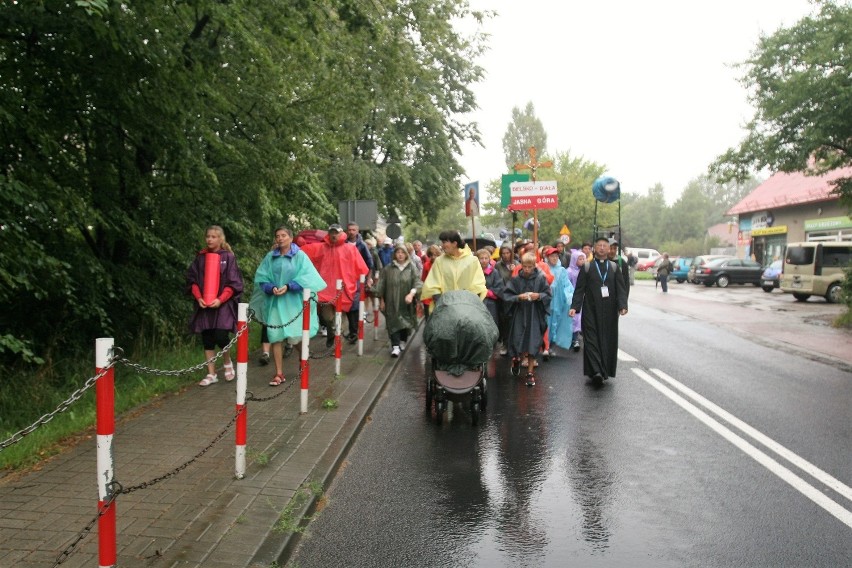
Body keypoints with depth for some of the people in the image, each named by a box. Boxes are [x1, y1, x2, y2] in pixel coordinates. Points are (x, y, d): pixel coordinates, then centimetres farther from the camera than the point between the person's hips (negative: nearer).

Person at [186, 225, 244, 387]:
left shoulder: (228, 257, -2)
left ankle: (228, 363, 15)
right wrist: (198, 297, -7)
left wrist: (220, 299, -16)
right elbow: (192, 280, 8)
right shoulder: (200, 257, 7)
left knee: (220, 336, -15)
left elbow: (233, 283, -5)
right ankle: (211, 374, 16)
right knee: (207, 340, 6)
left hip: (223, 304, -4)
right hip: (204, 305, 4)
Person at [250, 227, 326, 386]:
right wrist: (271, 288, -14)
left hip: (294, 300, -2)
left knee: (297, 336, 0)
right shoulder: (270, 257, 7)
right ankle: (279, 374, 4)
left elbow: (306, 277, -7)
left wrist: (288, 286, -18)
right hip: (275, 302, 2)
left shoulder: (300, 255, 0)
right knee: (276, 336, -3)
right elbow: (261, 277, 5)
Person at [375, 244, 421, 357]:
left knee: (405, 322, 10)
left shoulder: (411, 268, 0)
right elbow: (381, 285, 7)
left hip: (406, 303, 1)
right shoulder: (388, 268, 2)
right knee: (394, 322, -7)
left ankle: (403, 342, 29)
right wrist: (381, 300, 6)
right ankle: (395, 346, -9)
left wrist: (411, 293, -25)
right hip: (392, 302, -1)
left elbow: (417, 282, -8)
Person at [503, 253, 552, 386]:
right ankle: (518, 357, 36)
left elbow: (548, 294, 0)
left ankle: (530, 372, 12)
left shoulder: (541, 278, -4)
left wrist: (539, 296, -18)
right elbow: (506, 295, -4)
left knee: (533, 344, 0)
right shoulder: (515, 279, -3)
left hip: (535, 315, 0)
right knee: (518, 341, 1)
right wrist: (518, 297, -20)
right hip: (519, 315, 1)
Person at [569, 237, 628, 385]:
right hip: (591, 310, -2)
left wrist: (623, 306, -13)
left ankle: (605, 371, 16)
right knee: (591, 339, -9)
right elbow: (579, 289, 0)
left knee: (608, 341, 5)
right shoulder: (587, 267, 4)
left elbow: (621, 288, 2)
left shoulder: (614, 267, 8)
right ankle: (596, 371, -14)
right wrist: (575, 307, -11)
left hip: (609, 311, 2)